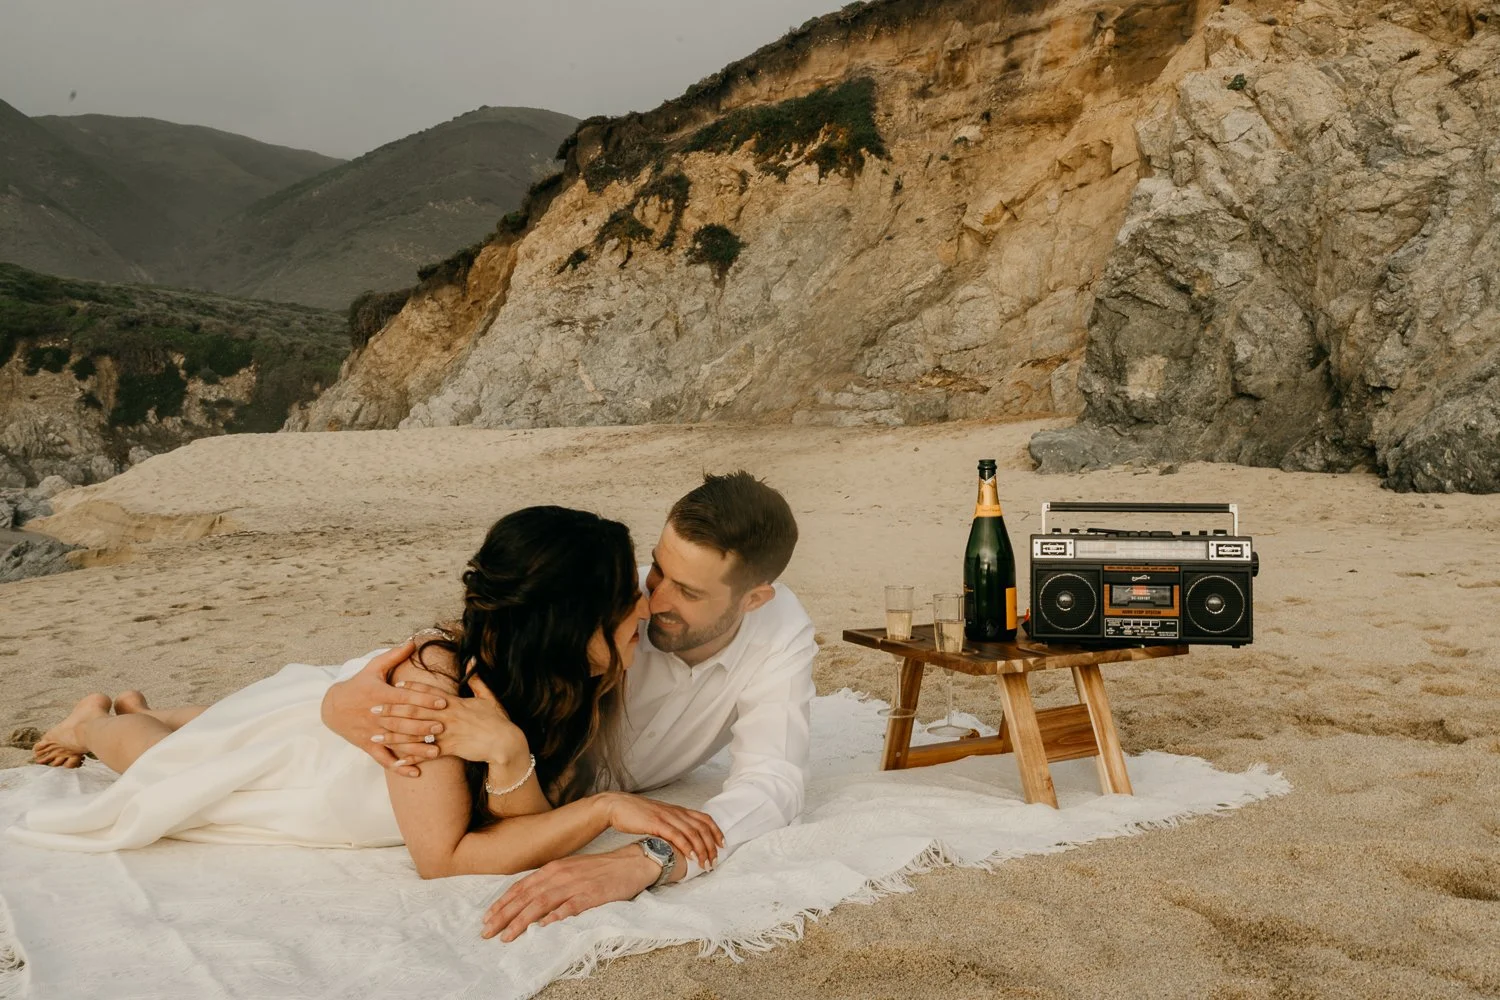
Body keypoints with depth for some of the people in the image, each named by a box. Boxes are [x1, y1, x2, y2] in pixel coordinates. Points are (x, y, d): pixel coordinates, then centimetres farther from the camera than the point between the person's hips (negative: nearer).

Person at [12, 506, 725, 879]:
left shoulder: (585, 690, -32)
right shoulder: (430, 679, -46)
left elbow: (522, 830, -32)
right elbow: (445, 856, -40)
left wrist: (510, 757, -52)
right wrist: (604, 810, -48)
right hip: (308, 731, -5)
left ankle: (143, 712, 61)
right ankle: (97, 721, 55)